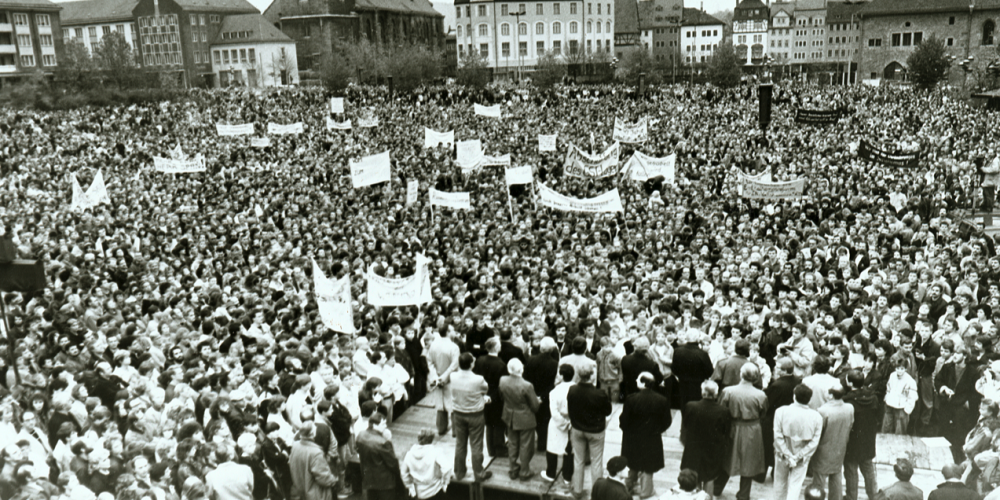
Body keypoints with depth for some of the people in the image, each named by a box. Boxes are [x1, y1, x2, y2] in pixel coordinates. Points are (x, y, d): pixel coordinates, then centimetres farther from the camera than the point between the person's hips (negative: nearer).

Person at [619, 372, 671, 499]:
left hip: (633, 438, 0)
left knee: (634, 463, 24)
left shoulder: (631, 399, -21)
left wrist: (628, 430, 7)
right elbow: (666, 422, -6)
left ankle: (631, 484, 43)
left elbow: (623, 421, -14)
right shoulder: (663, 401, -16)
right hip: (652, 440, 0)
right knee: (648, 466, 17)